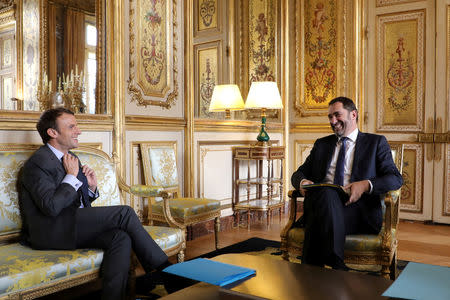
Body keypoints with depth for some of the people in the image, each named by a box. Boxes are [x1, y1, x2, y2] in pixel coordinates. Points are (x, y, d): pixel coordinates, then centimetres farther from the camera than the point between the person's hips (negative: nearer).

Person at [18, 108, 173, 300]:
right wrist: (71, 176, -13)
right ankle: (164, 270, -10)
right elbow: (51, 206, -23)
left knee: (121, 237, -21)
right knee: (125, 213, -19)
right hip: (51, 232, -8)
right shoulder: (38, 163, -10)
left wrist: (91, 187, 3)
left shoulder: (70, 158, 18)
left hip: (74, 226, 8)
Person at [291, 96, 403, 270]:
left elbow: (396, 178, 4)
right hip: (320, 200, 3)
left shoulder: (376, 142, 16)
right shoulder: (321, 144, 26)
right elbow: (299, 174, 23)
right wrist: (302, 182, -4)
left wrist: (365, 185, -16)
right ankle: (336, 266, -36)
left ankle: (311, 270, -31)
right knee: (326, 192, -34)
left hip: (358, 212, -3)